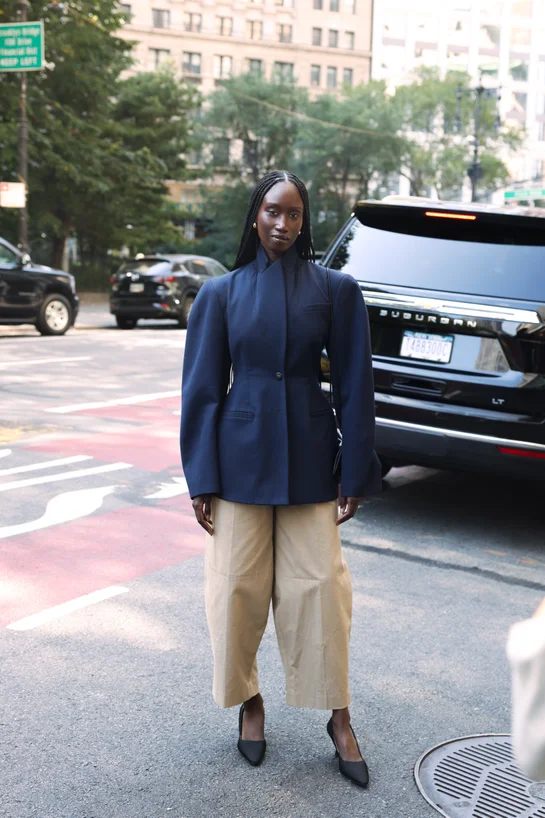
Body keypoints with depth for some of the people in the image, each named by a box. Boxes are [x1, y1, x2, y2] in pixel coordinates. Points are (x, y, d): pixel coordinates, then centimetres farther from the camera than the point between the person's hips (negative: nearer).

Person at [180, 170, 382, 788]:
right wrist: (201, 481, -4)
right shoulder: (222, 293, 1)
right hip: (241, 456, 1)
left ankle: (338, 716, 18)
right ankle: (247, 701, 28)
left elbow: (354, 385, 2)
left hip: (308, 459, 0)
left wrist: (356, 474, -1)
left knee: (320, 584, 2)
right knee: (238, 585, 6)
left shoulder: (334, 289, 0)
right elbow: (202, 388, 1)